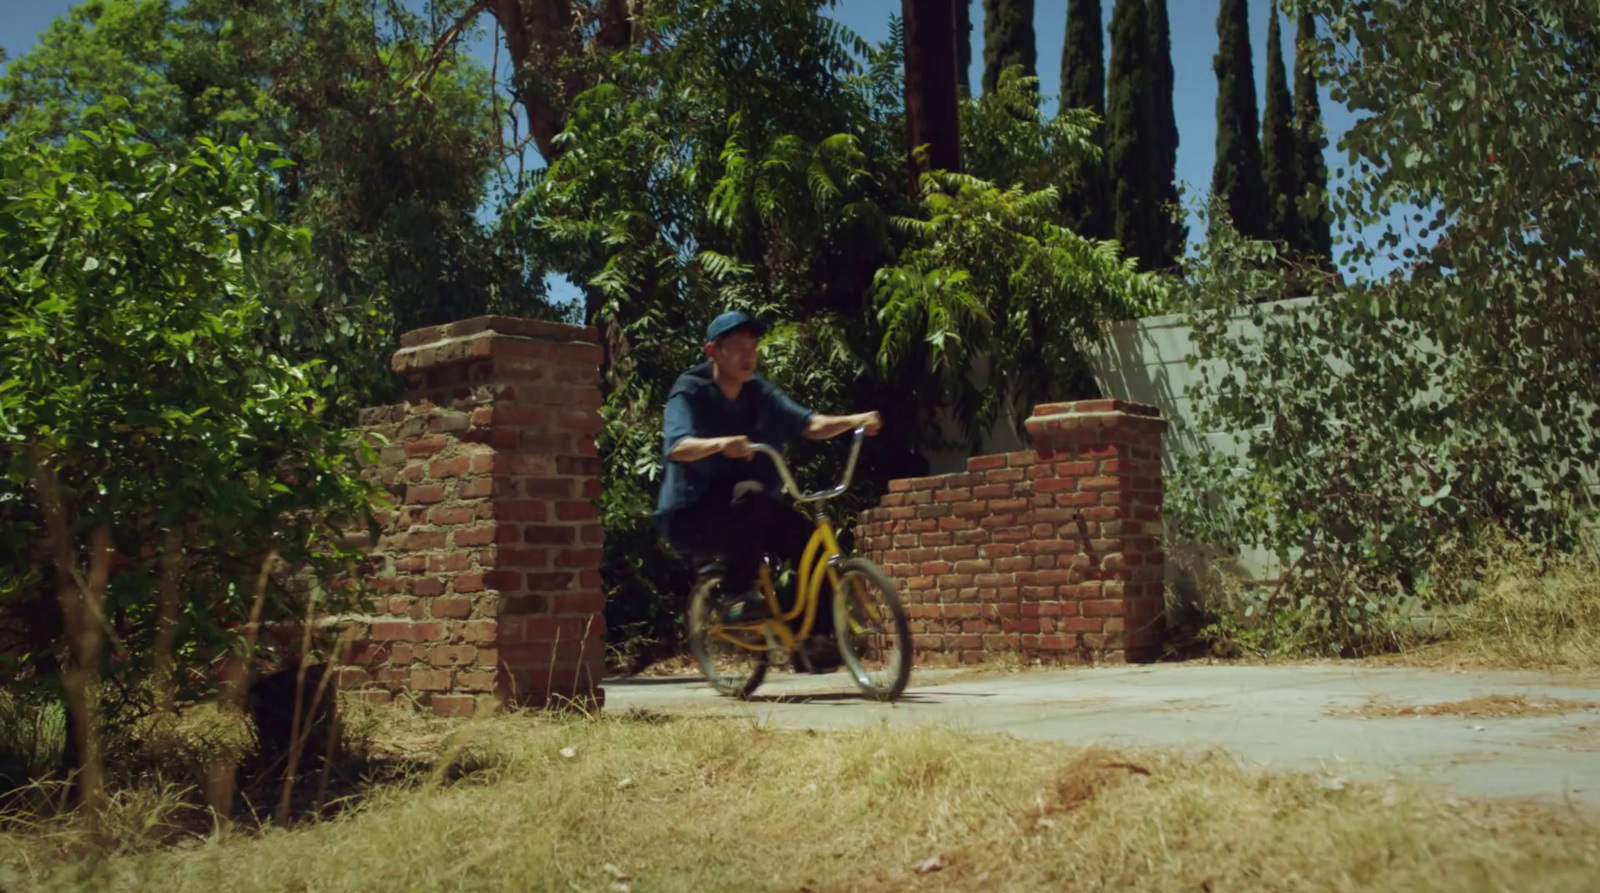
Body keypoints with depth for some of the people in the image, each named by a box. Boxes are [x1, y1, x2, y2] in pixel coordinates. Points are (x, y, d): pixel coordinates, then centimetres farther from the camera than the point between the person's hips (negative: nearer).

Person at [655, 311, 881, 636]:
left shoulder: (762, 394, 5)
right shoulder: (691, 391, -10)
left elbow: (811, 425, -8)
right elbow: (677, 447, -28)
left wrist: (854, 421, -26)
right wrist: (722, 444, -48)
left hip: (752, 513, 6)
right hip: (693, 514, -5)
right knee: (748, 494, -35)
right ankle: (737, 595, -23)